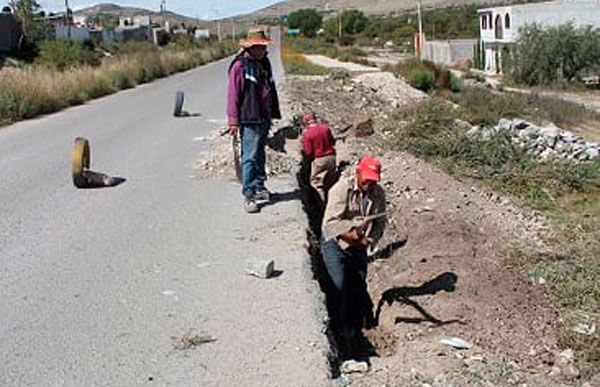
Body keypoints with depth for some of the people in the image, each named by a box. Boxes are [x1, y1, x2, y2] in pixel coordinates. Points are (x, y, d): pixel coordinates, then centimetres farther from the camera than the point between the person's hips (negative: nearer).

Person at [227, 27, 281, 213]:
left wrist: (274, 112, 22)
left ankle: (259, 186, 29)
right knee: (250, 157, -7)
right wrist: (233, 121, -14)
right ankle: (248, 195, -5)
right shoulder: (239, 66, -12)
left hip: (264, 118, 8)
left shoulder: (264, 63, 13)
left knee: (260, 154, 17)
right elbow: (233, 94, -13)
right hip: (249, 120, -8)